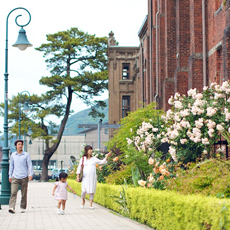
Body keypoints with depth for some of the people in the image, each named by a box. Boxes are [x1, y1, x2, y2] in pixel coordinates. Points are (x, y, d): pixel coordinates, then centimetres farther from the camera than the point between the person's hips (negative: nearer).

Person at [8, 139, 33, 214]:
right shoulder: (13, 155, 10)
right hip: (15, 177, 1)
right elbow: (11, 166, 17)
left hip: (24, 177, -1)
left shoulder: (26, 155, 3)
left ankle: (23, 207, 17)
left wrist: (30, 174, -13)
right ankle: (11, 207, -21)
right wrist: (10, 176, 14)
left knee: (24, 193, 5)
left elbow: (30, 165, -1)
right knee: (13, 192, -13)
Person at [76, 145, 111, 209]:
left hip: (92, 177, 2)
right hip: (85, 177, -2)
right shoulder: (83, 159, 6)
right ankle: (83, 200, 21)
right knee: (84, 191, -9)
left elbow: (101, 162, 10)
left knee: (92, 191, -1)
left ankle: (90, 204, 7)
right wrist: (78, 176, 3)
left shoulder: (94, 159, 11)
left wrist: (106, 157, -2)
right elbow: (79, 167, 8)